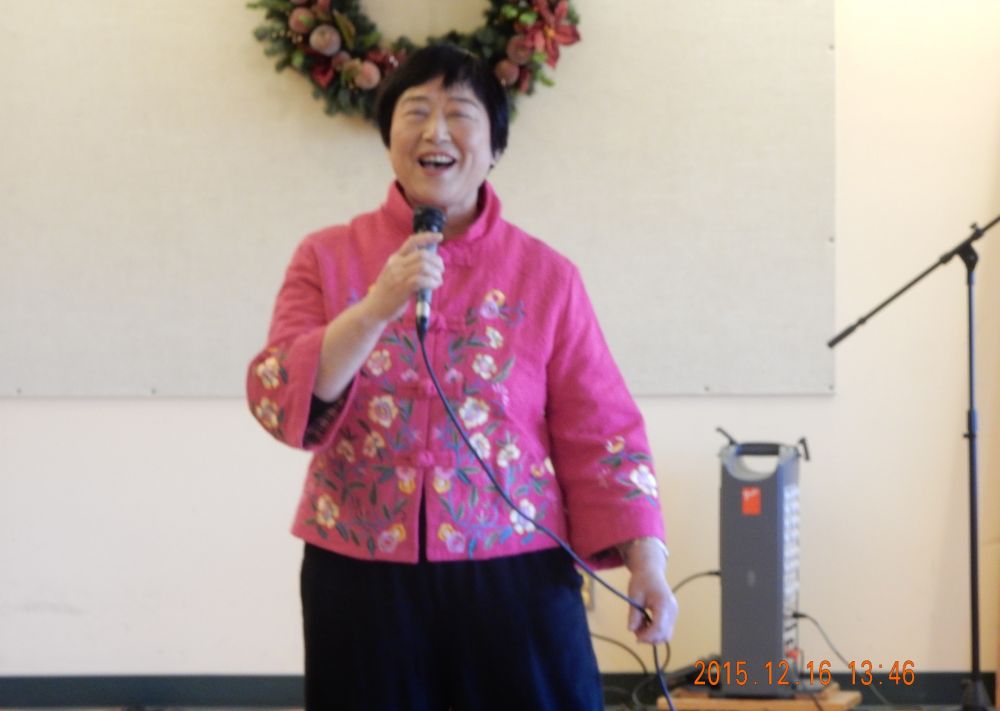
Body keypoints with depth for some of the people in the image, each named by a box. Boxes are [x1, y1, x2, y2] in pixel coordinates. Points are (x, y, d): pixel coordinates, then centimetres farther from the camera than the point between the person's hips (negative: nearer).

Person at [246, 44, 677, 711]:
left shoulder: (546, 275, 4)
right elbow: (279, 403, -5)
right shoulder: (328, 258, 5)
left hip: (514, 574, 0)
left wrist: (647, 557, -8)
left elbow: (599, 430, 3)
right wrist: (376, 308, -17)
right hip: (360, 577, 0)